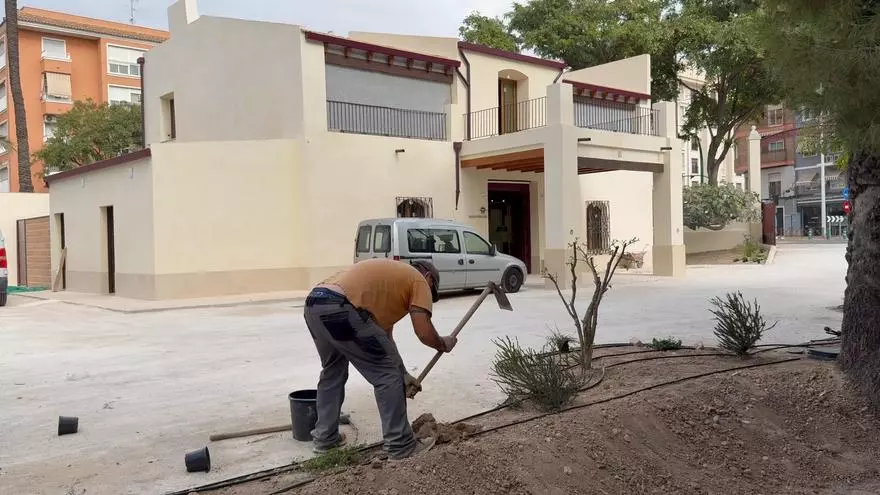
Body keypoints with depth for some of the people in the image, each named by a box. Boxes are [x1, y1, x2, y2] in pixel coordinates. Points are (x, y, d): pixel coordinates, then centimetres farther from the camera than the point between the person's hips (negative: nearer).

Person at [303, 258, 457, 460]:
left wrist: (403, 374, 39)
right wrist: (444, 345, 22)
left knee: (331, 372, 28)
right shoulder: (419, 281, 12)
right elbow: (424, 332, 0)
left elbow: (384, 332, 36)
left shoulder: (390, 275, 36)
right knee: (387, 375, 4)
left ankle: (325, 437, 36)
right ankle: (401, 445, 12)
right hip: (340, 308, -9)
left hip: (313, 303, 9)